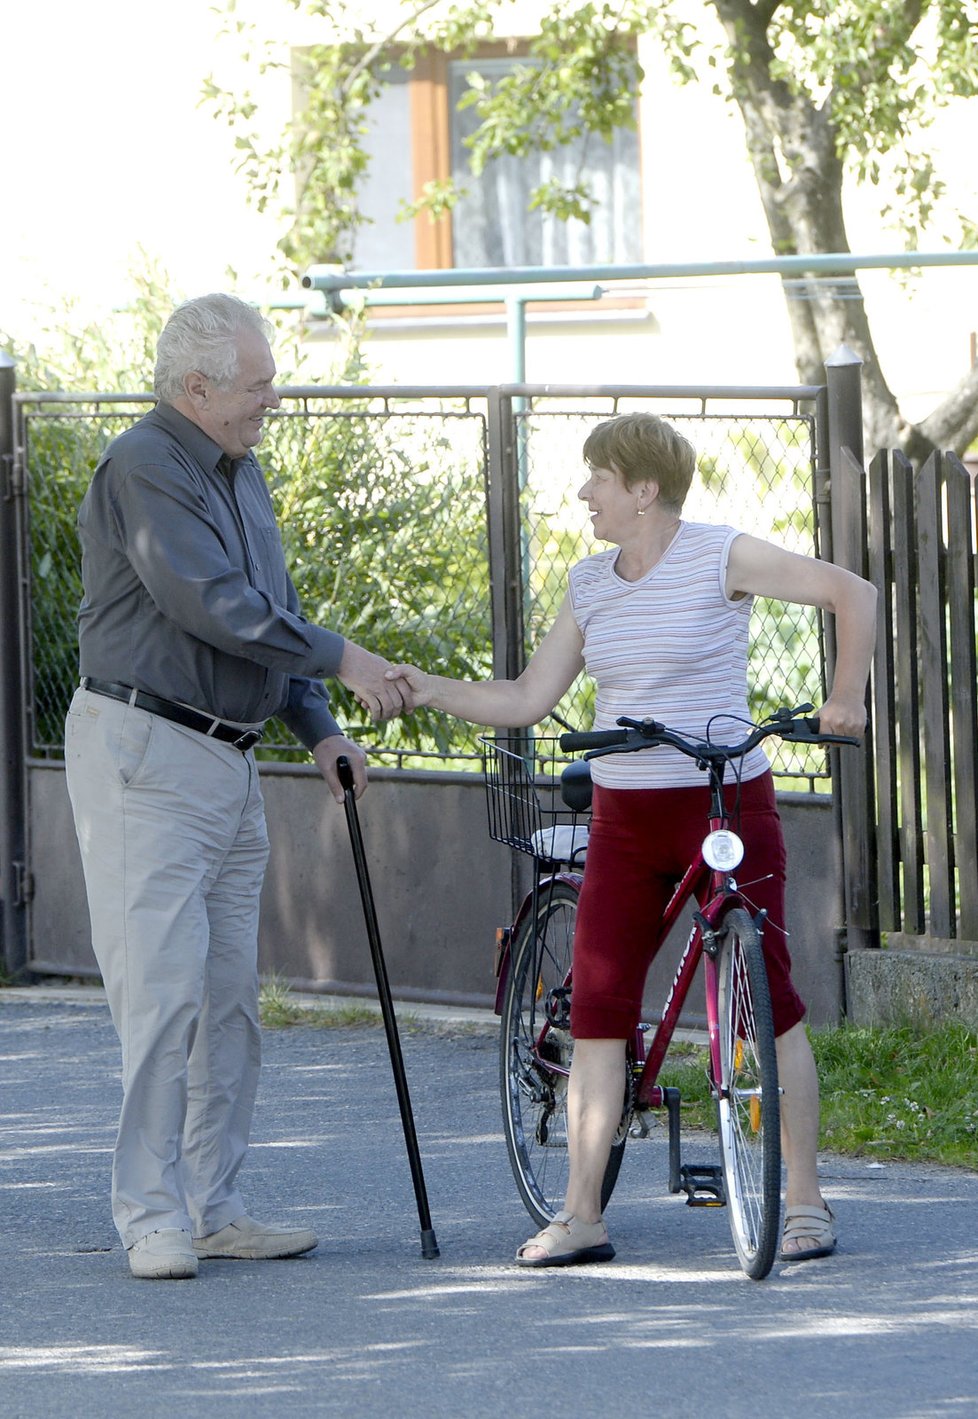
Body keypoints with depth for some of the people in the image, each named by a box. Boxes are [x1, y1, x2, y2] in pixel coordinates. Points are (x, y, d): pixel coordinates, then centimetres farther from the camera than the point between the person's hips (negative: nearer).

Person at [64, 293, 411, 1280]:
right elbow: (212, 605, -22)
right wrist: (341, 660, -16)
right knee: (162, 991, -11)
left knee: (229, 997, 9)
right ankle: (153, 1220, -9)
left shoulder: (239, 471, 16)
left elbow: (268, 612, 23)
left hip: (229, 762, 9)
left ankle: (212, 1208, 14)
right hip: (143, 756, -9)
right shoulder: (143, 469, -14)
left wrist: (319, 729, 12)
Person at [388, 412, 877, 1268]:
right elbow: (526, 701, 11)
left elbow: (852, 593, -4)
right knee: (596, 1005, -1)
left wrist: (846, 698, -11)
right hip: (626, 818, 5)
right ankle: (581, 1214, 2)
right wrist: (431, 691, 1)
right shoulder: (590, 585, 10)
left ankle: (805, 1198, 6)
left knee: (766, 997, -4)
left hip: (727, 806, -5)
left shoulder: (722, 557, -6)